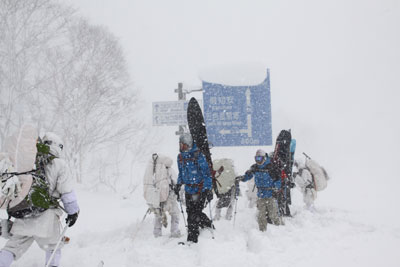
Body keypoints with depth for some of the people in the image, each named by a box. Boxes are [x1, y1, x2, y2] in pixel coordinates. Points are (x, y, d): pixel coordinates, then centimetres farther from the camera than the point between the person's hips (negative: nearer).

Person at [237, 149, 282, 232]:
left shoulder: (270, 167, -8)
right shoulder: (254, 168, 7)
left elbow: (277, 179, -5)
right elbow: (248, 175, 18)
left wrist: (276, 190, -12)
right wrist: (242, 178, -1)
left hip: (271, 194, -5)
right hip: (260, 195, 5)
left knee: (273, 214, -6)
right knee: (261, 214, 6)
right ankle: (262, 230, 15)